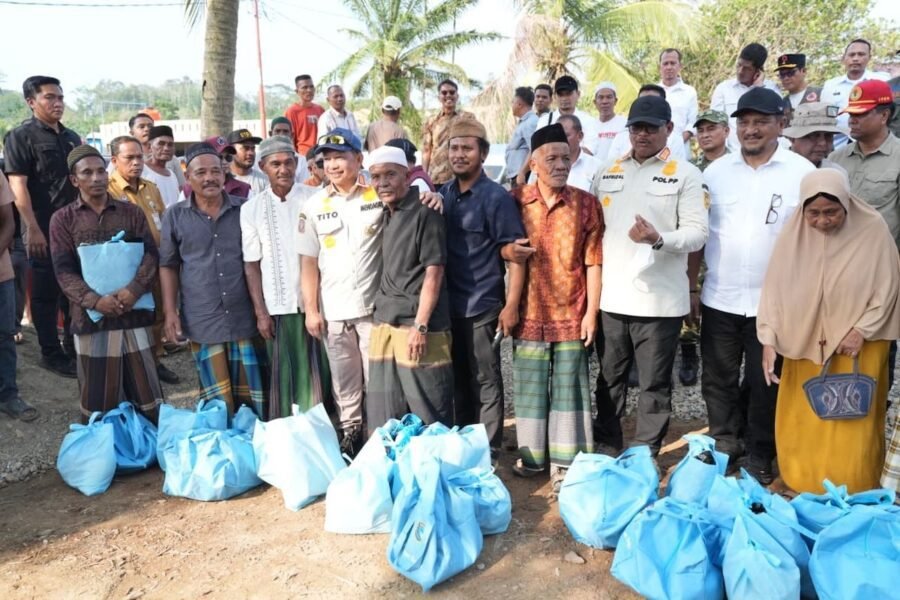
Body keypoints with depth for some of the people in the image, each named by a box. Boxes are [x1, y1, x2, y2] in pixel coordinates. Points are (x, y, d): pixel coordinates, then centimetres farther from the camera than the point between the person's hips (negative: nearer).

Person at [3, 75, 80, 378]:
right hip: (45, 228, -6)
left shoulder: (72, 137, 15)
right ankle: (51, 353, 12)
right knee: (46, 292, 3)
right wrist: (32, 229, -18)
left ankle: (74, 346, 25)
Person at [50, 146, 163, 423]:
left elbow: (151, 254, 0)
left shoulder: (132, 212, 9)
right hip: (91, 317, -1)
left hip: (134, 313, 1)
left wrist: (135, 288, -18)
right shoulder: (63, 219, 4)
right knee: (98, 400, 7)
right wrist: (94, 300, -19)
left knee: (146, 393, 8)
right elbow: (63, 270, -4)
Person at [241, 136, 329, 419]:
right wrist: (260, 312, 0)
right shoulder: (252, 208, 3)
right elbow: (252, 264, 4)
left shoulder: (315, 198, 0)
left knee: (317, 372, 4)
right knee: (282, 375, 6)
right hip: (277, 307, 1)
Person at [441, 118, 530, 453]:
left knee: (485, 381, 5)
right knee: (458, 378, 15)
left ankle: (489, 451, 18)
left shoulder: (496, 197, -8)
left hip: (481, 305, -5)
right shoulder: (443, 194, 8)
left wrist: (511, 305, -15)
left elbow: (514, 253, -11)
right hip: (449, 303, 5)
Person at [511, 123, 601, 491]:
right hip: (530, 312, 1)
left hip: (571, 313, -1)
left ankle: (564, 462, 17)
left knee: (568, 388, 6)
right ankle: (532, 455, 26)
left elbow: (593, 261, -1)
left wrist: (592, 311, -4)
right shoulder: (516, 202, 1)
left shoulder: (586, 203, 0)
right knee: (530, 387, 11)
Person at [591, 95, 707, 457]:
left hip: (660, 300, -3)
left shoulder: (685, 174, -1)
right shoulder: (607, 173, 11)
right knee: (609, 379, 14)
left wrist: (659, 239, -26)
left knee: (654, 384, 7)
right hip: (612, 297, 4)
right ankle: (606, 449, 30)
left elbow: (697, 233, -7)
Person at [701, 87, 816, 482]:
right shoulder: (716, 171, 4)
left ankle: (760, 453, 28)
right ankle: (724, 445, 30)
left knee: (764, 383, 11)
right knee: (718, 380, 12)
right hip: (719, 299, 2)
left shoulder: (802, 172, -3)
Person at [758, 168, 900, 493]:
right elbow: (774, 288, -7)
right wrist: (769, 339, -13)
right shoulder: (793, 233, -10)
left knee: (852, 427, 5)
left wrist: (862, 331, -14)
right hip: (804, 345, 2)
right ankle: (801, 491, 29)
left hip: (858, 346, -1)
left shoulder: (872, 229, -13)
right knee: (801, 425, 10)